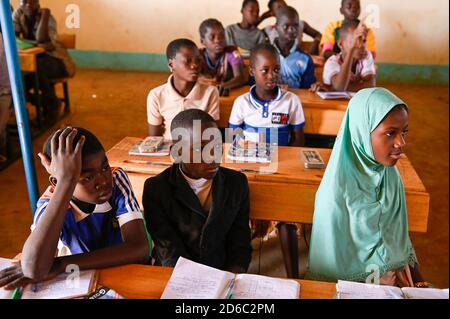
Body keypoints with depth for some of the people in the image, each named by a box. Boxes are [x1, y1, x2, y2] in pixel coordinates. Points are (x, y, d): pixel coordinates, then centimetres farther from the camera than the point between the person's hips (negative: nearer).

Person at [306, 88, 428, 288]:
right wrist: (381, 278, -9)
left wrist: (417, 280, 0)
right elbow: (333, 264, -12)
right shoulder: (337, 190, -21)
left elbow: (401, 238, 9)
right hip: (353, 285, -4)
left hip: (396, 281, 5)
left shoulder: (392, 177, -3)